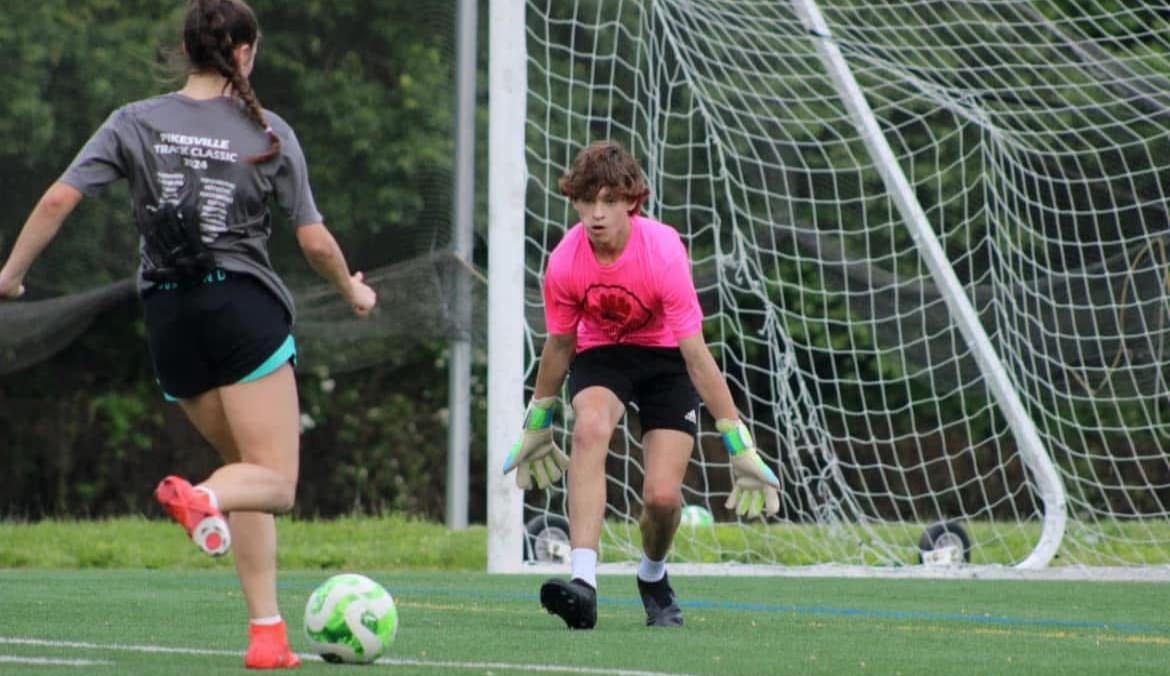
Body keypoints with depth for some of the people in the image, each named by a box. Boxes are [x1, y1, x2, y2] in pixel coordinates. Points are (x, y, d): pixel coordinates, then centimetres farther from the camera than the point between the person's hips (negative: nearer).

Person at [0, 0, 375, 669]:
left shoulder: (135, 124, 5)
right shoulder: (269, 134, 1)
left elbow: (59, 200, -4)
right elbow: (315, 241, 3)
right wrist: (353, 291, 23)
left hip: (168, 317, 4)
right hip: (244, 308, -4)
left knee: (250, 469, 16)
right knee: (274, 481, -2)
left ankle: (267, 632, 7)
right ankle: (201, 498, -37)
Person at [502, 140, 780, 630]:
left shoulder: (663, 253, -28)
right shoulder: (565, 263, -20)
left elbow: (695, 355, -25)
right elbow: (559, 345, -1)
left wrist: (739, 447, -25)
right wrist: (536, 427, 9)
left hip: (665, 357, -1)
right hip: (599, 353, 1)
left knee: (663, 498, -15)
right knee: (590, 426, -34)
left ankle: (653, 578, 23)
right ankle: (583, 581, -44)